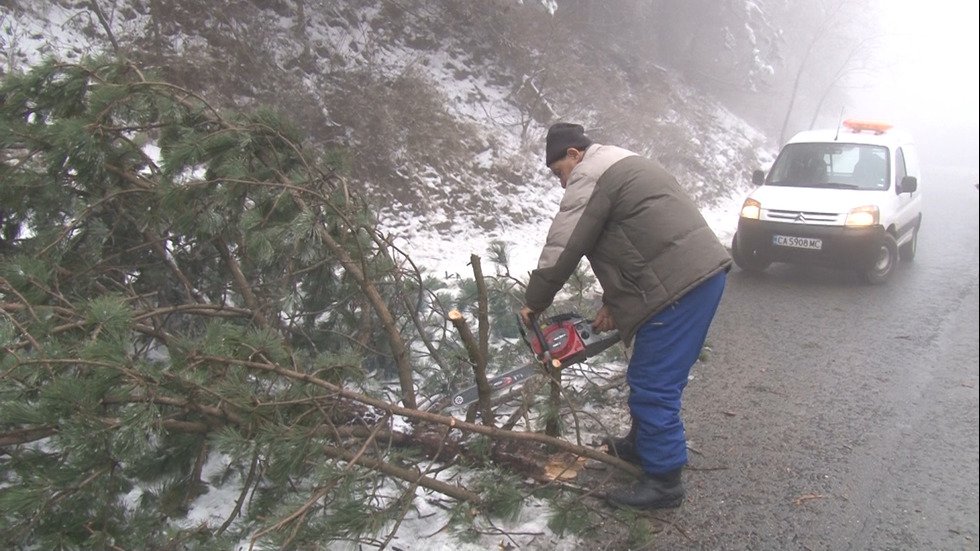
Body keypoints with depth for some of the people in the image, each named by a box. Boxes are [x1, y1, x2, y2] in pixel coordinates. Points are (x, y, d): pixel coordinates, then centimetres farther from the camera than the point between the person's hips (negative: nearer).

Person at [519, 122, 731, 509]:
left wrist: (533, 303, 3)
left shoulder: (589, 176, -6)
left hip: (678, 286, -11)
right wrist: (613, 303, 22)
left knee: (654, 385, -4)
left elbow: (561, 250, -9)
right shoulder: (621, 166, 27)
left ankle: (663, 480, 4)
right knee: (649, 376, 21)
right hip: (705, 271, 11)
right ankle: (642, 444, 36)